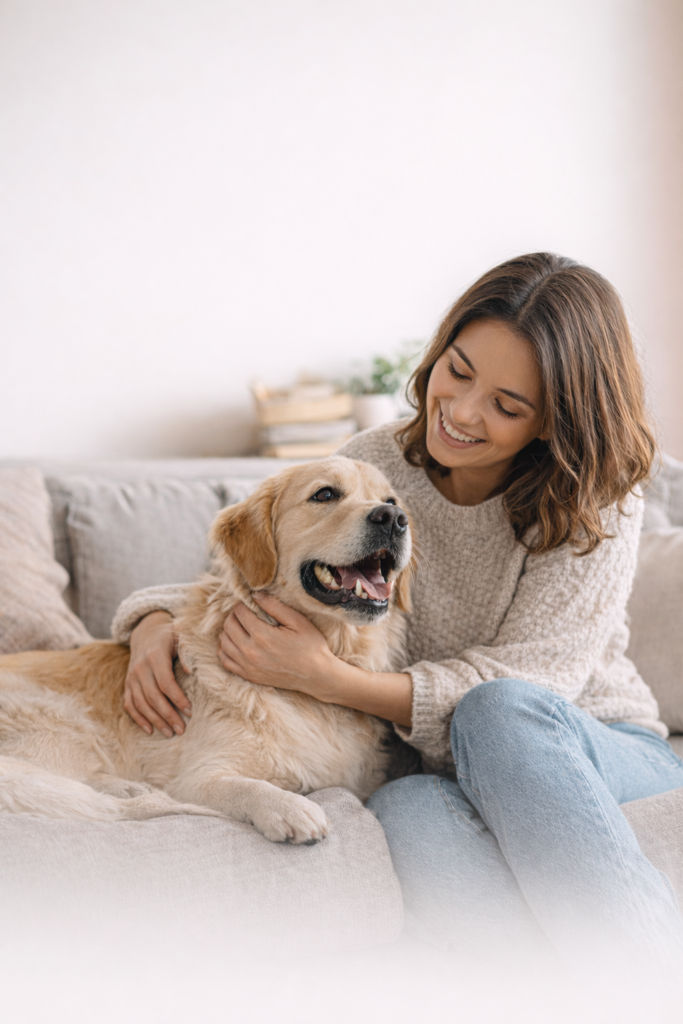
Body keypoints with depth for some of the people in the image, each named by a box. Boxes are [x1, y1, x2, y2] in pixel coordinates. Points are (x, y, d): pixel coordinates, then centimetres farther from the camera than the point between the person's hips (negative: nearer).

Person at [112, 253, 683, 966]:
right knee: (405, 809, -37)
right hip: (445, 773, 2)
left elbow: (534, 679, -18)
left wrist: (334, 681, -27)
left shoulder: (598, 508, -9)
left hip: (603, 755, -1)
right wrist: (157, 621, -13)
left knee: (501, 712, -37)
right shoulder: (369, 468, 0)